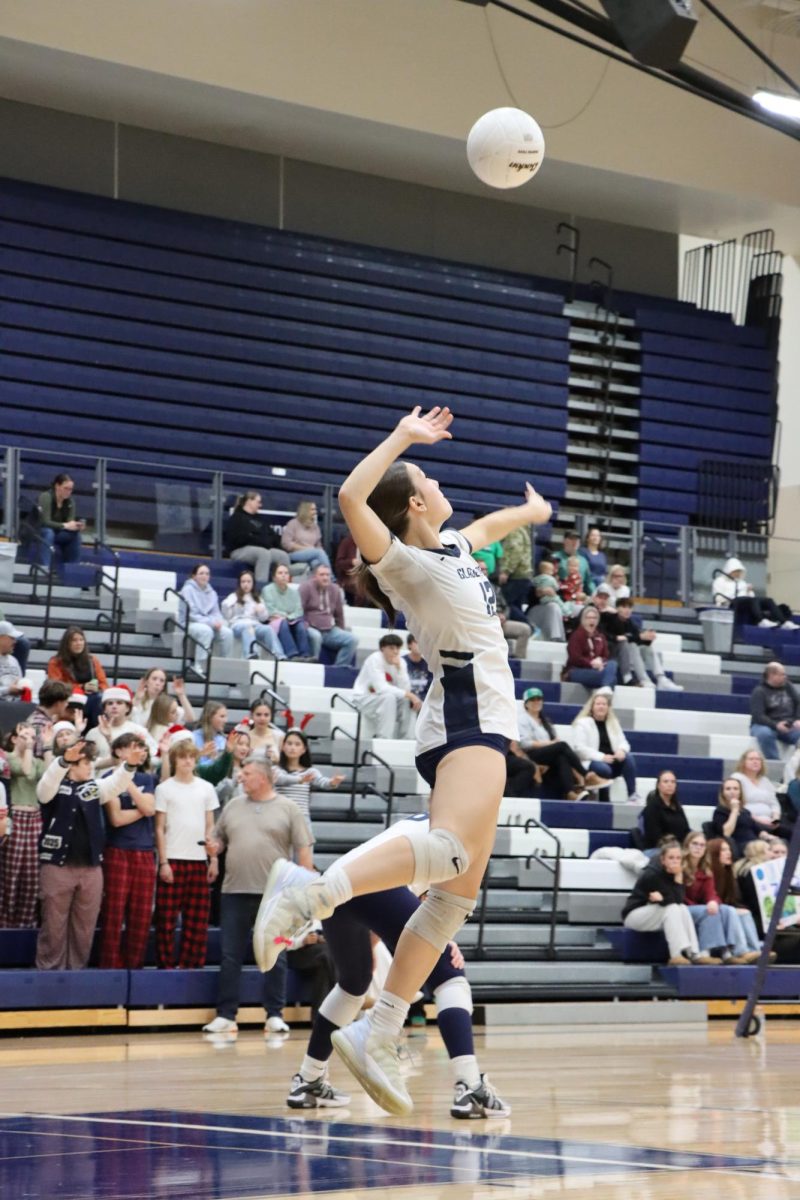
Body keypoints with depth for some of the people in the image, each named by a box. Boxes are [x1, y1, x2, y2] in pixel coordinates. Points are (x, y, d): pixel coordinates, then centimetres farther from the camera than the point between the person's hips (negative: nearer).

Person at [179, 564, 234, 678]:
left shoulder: (212, 593, 14)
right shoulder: (188, 590, -5)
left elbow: (216, 612, 14)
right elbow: (190, 614, -12)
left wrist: (220, 621, -11)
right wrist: (211, 622, -20)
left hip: (210, 623, 5)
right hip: (190, 624, -5)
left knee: (227, 632, -25)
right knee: (206, 630, -38)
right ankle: (199, 667, -37)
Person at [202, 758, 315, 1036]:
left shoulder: (288, 809, 2)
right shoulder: (233, 806, 13)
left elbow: (303, 849, -1)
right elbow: (218, 839, 19)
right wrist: (214, 848, -4)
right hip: (235, 892, 4)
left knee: (275, 958, 1)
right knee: (230, 956, 3)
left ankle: (275, 1015, 7)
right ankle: (226, 1015, 7)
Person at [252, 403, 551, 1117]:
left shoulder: (453, 548, 20)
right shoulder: (402, 560, -5)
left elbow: (490, 526, 45)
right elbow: (351, 499, -23)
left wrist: (528, 512, 63)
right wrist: (402, 438, -16)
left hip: (481, 725, 9)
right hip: (467, 717, -9)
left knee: (455, 896, 1)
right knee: (451, 850, -34)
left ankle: (378, 1037, -2)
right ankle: (307, 897, -41)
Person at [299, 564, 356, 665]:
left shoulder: (335, 589, 12)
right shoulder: (306, 587, -4)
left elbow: (339, 613, 21)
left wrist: (342, 629, 22)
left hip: (330, 631, 6)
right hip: (311, 629, -6)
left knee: (351, 638, -12)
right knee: (315, 636, -39)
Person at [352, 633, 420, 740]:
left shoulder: (400, 662, -4)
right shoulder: (374, 659, -22)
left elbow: (405, 688, -14)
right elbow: (381, 688, -31)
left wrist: (399, 668, -25)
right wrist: (409, 695, -35)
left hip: (382, 701, 6)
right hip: (362, 698, -6)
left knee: (406, 701, -19)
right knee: (389, 697, -32)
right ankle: (383, 739, -29)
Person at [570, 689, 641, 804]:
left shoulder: (613, 722, 17)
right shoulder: (582, 723, -1)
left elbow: (623, 742, 14)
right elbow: (579, 748, -13)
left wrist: (621, 750, -14)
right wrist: (601, 757, -23)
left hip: (611, 761, 5)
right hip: (591, 762, -5)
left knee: (628, 757, -25)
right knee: (604, 769, -38)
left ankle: (633, 795, -29)